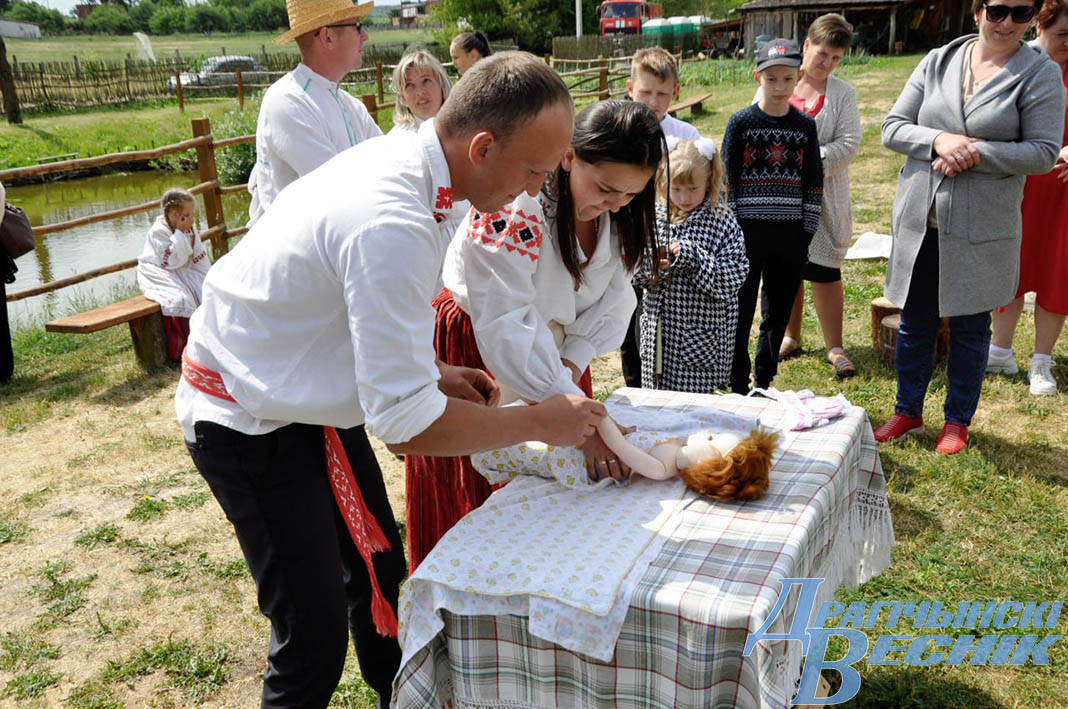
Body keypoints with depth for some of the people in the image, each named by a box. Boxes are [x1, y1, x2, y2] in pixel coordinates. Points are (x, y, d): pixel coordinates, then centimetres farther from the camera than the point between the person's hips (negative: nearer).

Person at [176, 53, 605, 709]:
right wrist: (539, 422, -20)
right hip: (251, 424, -9)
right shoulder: (394, 226, -34)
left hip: (302, 389, 10)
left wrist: (433, 372, 6)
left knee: (379, 566, 21)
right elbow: (405, 424, -31)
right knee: (315, 638, -5)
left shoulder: (399, 156, -4)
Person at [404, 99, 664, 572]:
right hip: (472, 350, -6)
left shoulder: (620, 213, -9)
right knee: (475, 499, 7)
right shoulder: (514, 205, -33)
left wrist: (574, 360, -21)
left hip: (555, 347, 7)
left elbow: (613, 300, -4)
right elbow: (506, 328, -39)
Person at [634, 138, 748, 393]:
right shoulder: (655, 217, 3)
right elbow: (635, 274, 8)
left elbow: (733, 277, -13)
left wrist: (695, 257, -23)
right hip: (660, 330, 4)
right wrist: (651, 266, -14)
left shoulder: (722, 221, -7)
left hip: (702, 332, -4)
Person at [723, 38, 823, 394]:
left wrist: (808, 233, 5)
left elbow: (813, 184, 9)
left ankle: (763, 383, 25)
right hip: (747, 231, -3)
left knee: (778, 312, 11)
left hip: (789, 234, 3)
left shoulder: (805, 126, 6)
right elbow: (727, 180, -2)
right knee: (740, 311, 1)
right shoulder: (741, 122, -2)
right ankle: (738, 386, 13)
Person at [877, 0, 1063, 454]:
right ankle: (908, 411, 29)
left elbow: (1044, 152, -8)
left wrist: (976, 153, -19)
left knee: (970, 326, 9)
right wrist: (939, 140, -16)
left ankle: (957, 420, 26)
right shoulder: (937, 62, 4)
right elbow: (893, 127, 2)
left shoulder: (1041, 74, -3)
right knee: (915, 321, 12)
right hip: (920, 218, 3)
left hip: (982, 226, -2)